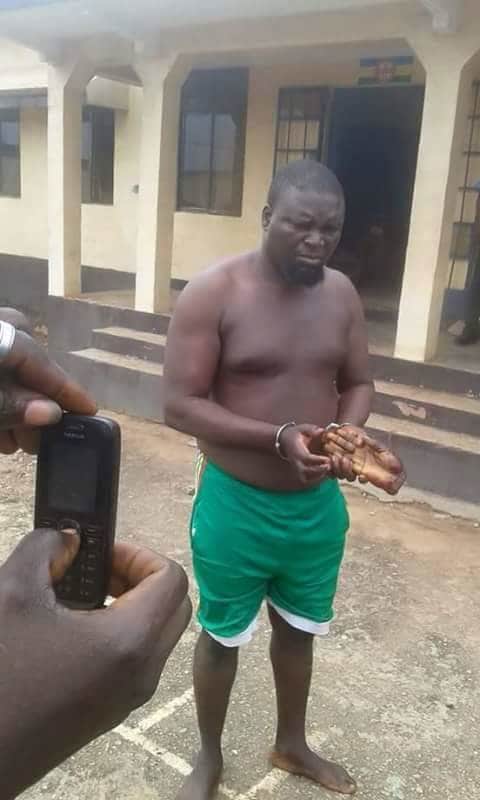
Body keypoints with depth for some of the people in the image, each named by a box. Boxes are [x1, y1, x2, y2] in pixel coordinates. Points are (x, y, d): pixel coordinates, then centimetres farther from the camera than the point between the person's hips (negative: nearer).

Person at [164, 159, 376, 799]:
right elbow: (180, 406, -20)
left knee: (299, 627, 24)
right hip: (237, 504, -5)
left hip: (319, 503, 5)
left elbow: (358, 383, 7)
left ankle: (292, 744, 50)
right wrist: (279, 437, -29)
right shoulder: (214, 292, -18)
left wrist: (346, 434, -15)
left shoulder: (341, 293, -1)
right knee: (222, 635, 16)